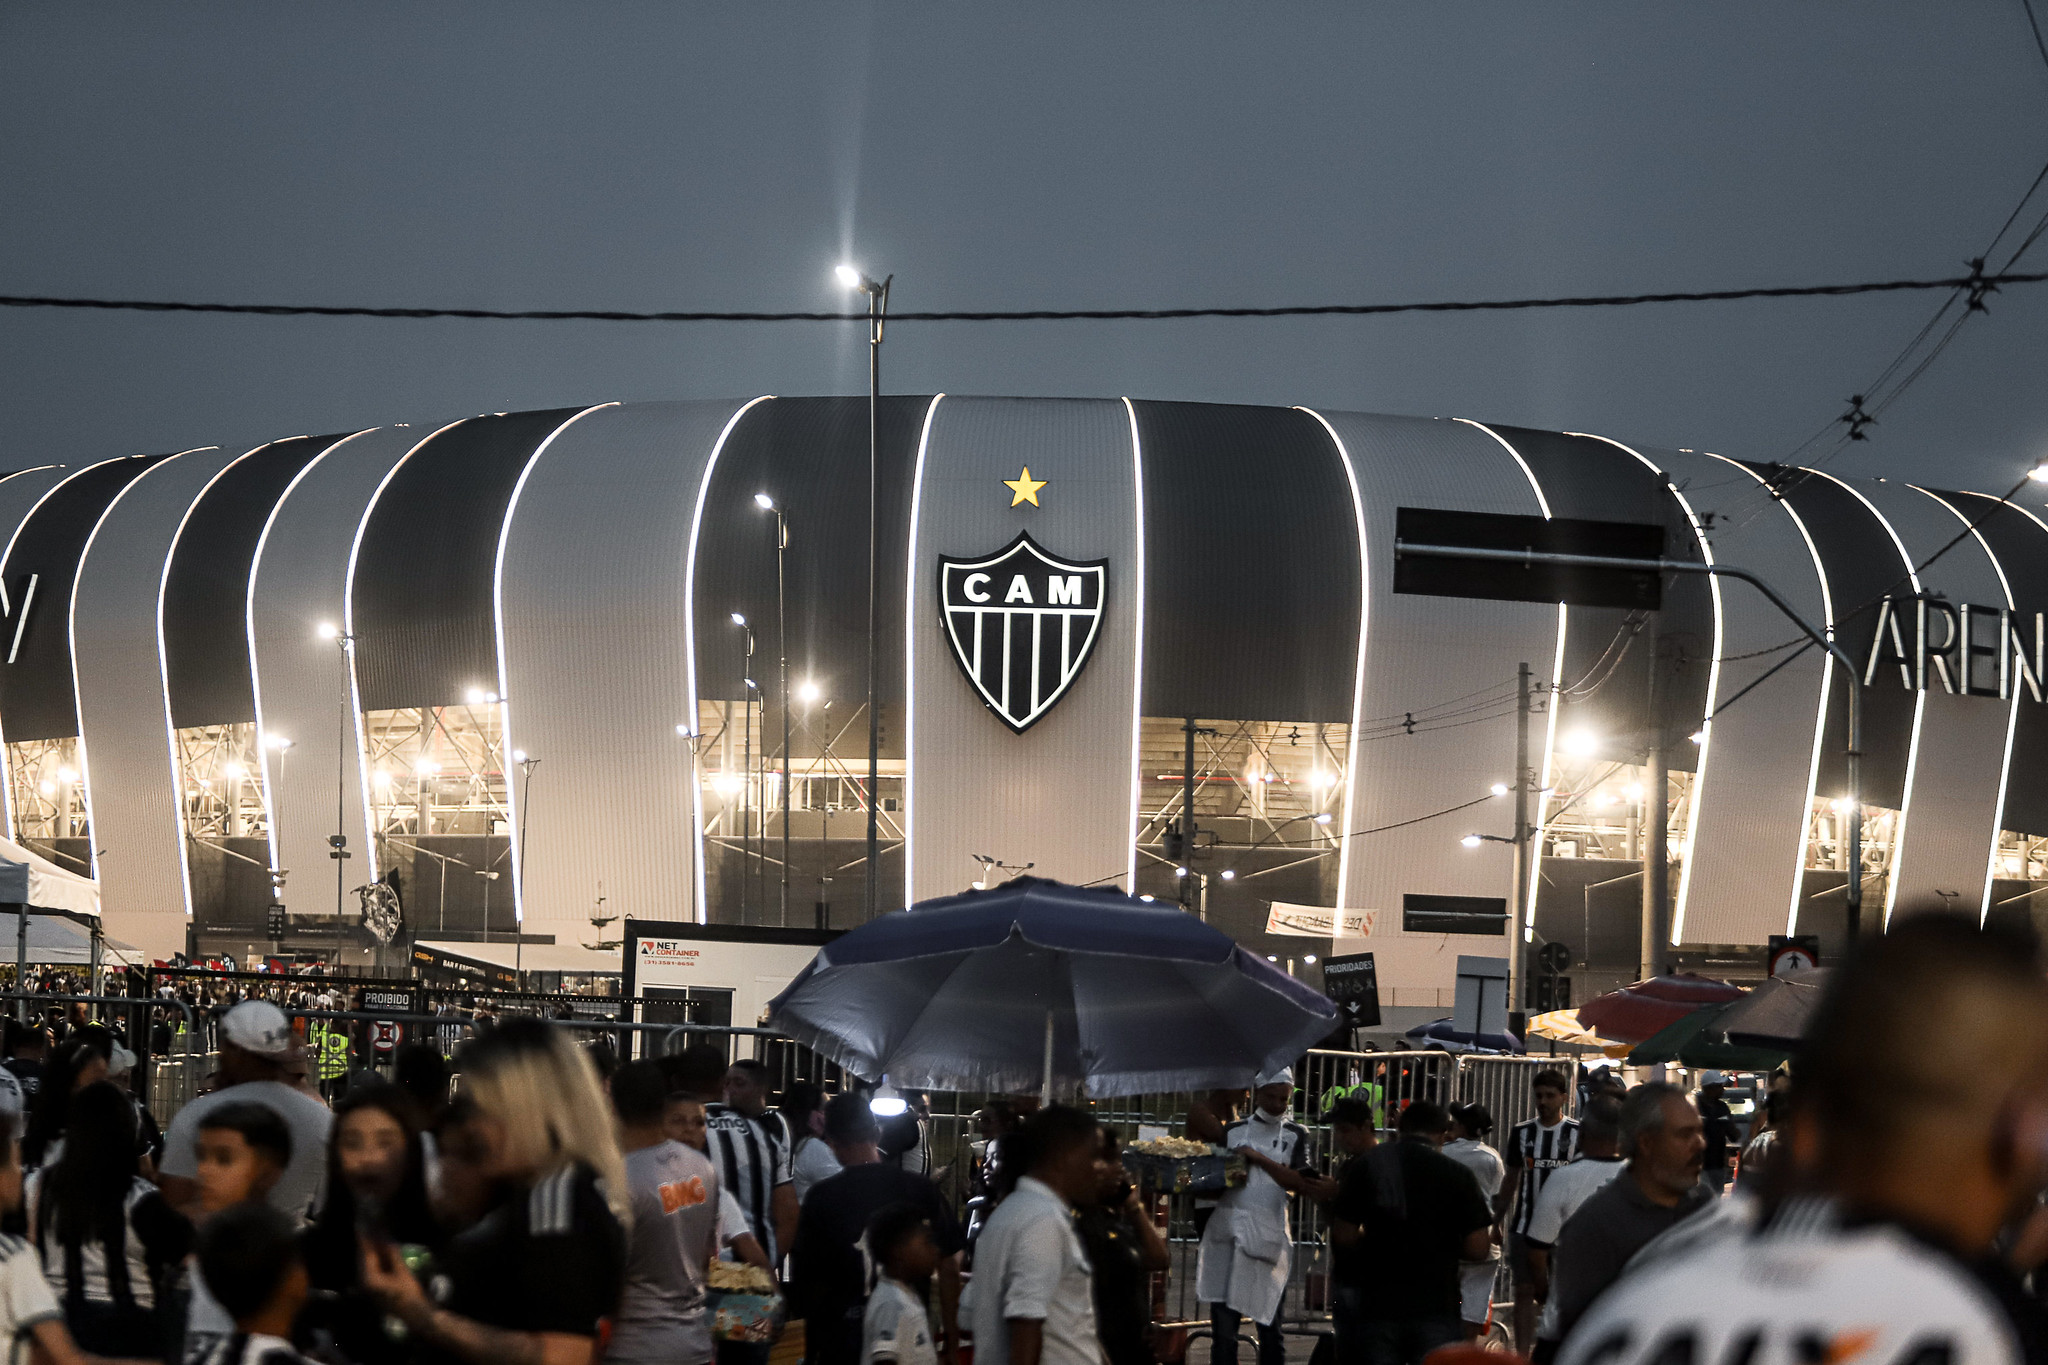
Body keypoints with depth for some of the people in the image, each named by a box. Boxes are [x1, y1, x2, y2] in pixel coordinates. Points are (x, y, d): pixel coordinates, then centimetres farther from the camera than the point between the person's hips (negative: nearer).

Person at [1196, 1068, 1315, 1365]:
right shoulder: (1232, 1132, 12)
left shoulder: (1295, 1135, 7)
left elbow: (1300, 1184, -6)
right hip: (1227, 1232, 1)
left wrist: (1260, 1159, -14)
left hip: (1267, 1237, -1)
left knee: (1269, 1324, 3)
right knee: (1224, 1323, 0)